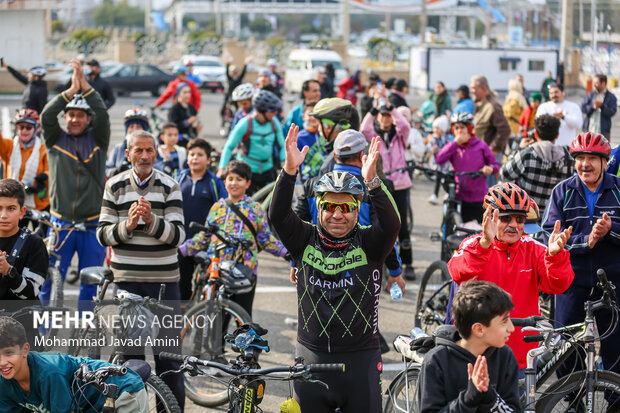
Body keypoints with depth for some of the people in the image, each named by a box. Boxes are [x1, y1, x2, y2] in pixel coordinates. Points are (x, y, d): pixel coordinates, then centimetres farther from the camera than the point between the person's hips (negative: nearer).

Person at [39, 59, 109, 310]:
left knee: (90, 283, 7)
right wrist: (70, 91, -19)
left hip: (92, 225, 0)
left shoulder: (98, 139, 6)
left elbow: (103, 114, -11)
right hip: (61, 222, 0)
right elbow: (46, 116, -11)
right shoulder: (55, 139, 7)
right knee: (51, 281, 1)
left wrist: (85, 86, -20)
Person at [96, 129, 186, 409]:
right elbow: (103, 235, 1)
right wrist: (127, 225, -18)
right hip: (126, 280, 1)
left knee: (168, 353, -2)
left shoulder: (169, 187, 0)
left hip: (163, 279, -1)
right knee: (129, 352, 7)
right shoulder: (114, 186, 4)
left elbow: (177, 235, -7)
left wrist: (152, 221, -24)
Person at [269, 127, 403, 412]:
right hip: (311, 356, 2)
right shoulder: (305, 241, 1)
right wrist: (289, 171, -30)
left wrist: (372, 182, -37)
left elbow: (392, 224, -22)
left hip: (361, 359, -1)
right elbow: (278, 216, -14)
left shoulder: (369, 244, -3)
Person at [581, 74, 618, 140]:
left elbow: (612, 112, -10)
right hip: (589, 130, 3)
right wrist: (592, 107, -19)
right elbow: (583, 108, 0)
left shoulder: (611, 97, 2)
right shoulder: (590, 95, 11)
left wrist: (601, 106, -23)